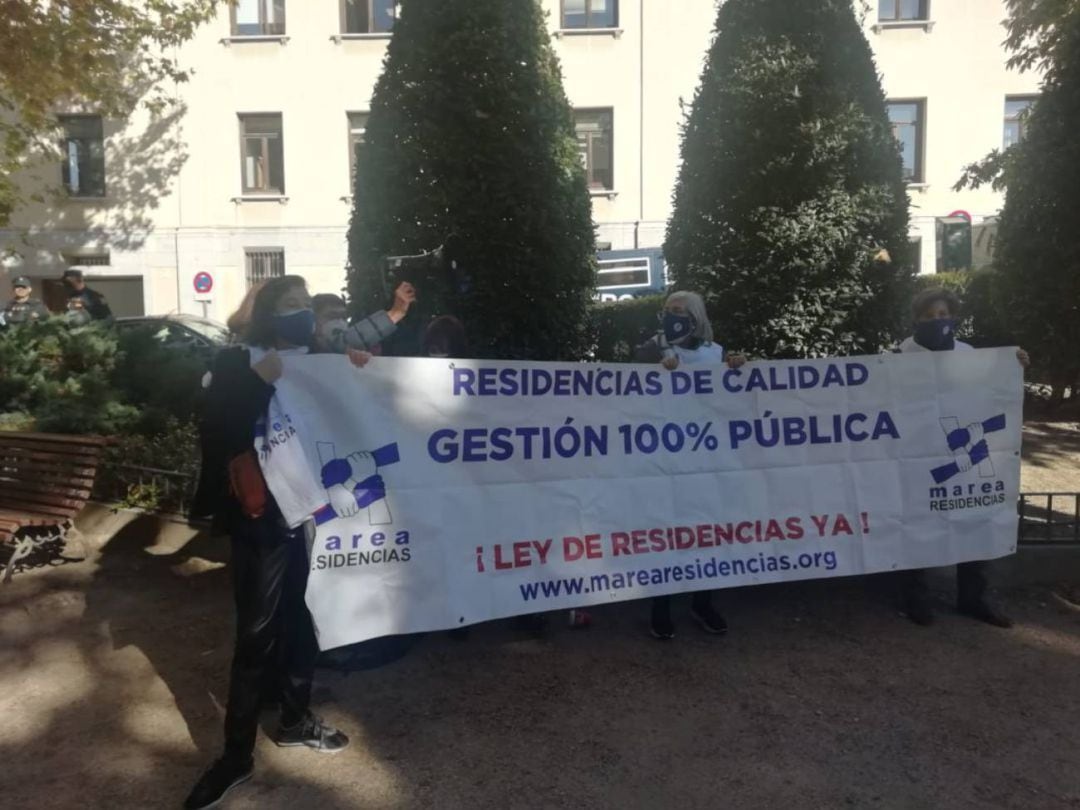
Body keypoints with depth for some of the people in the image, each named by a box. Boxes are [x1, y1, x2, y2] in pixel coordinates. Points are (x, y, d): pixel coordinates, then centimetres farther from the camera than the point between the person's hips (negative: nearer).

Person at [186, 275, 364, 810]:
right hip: (262, 518, -5)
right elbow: (219, 434, -18)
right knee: (256, 635, 0)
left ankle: (295, 720, 36)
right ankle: (237, 754, 15)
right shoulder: (236, 365, -4)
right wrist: (260, 382, -23)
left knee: (301, 621, 16)